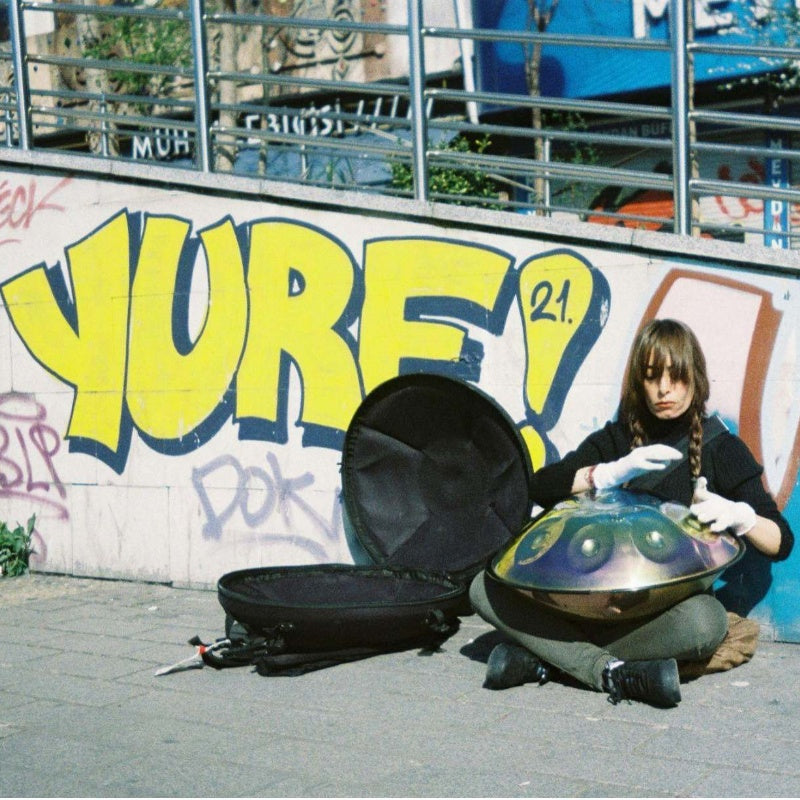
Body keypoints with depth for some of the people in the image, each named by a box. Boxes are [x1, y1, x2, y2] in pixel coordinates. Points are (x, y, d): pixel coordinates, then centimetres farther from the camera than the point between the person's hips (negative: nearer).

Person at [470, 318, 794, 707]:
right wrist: (614, 471, -20)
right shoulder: (616, 437, 9)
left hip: (672, 600, -2)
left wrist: (739, 515, -24)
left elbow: (781, 543, -2)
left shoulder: (722, 449, 2)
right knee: (486, 587, -17)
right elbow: (539, 487, -5)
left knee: (706, 622, -40)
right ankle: (610, 672, -30)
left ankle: (540, 654, -26)